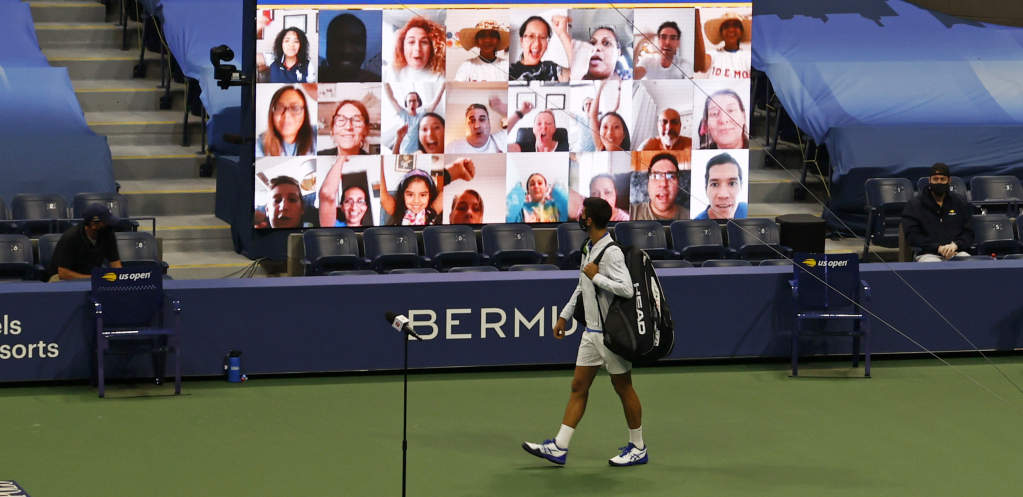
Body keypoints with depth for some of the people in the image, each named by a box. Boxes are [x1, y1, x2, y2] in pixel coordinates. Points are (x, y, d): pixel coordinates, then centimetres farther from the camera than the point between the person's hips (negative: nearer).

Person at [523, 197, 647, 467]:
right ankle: (559, 447, 7)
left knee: (623, 388, 3)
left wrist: (596, 276, -21)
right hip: (591, 332, 9)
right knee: (578, 387, 7)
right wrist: (565, 316, 23)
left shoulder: (611, 252, -20)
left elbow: (626, 289, -30)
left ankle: (638, 448, 16)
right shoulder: (588, 249, 9)